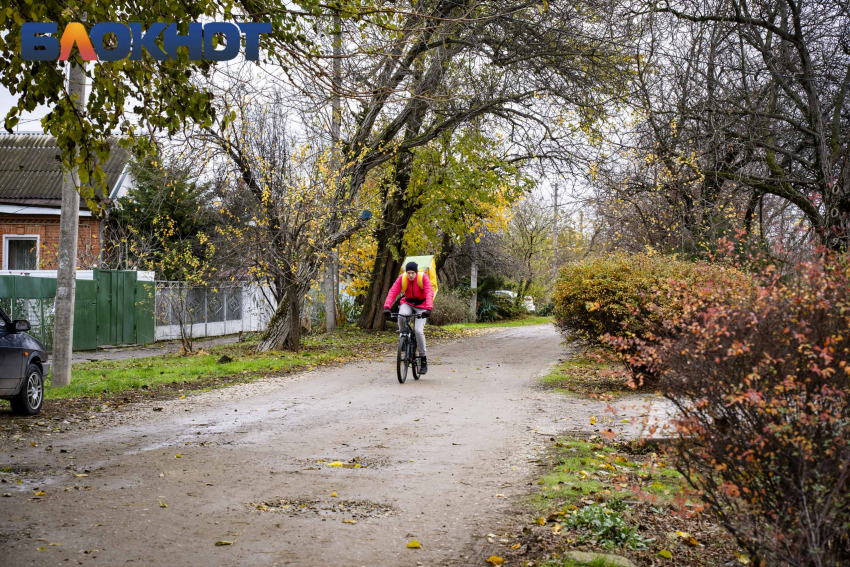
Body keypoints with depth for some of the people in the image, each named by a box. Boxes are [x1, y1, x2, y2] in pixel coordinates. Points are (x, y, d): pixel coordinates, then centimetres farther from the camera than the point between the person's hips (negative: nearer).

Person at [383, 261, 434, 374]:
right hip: (408, 303, 2)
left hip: (421, 306, -2)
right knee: (401, 316, -33)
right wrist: (386, 307, -38)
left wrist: (428, 309, -47)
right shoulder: (402, 278, -15)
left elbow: (429, 293, -31)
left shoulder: (423, 277, -21)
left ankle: (423, 359, -3)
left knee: (418, 330, -18)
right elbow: (393, 292, -23)